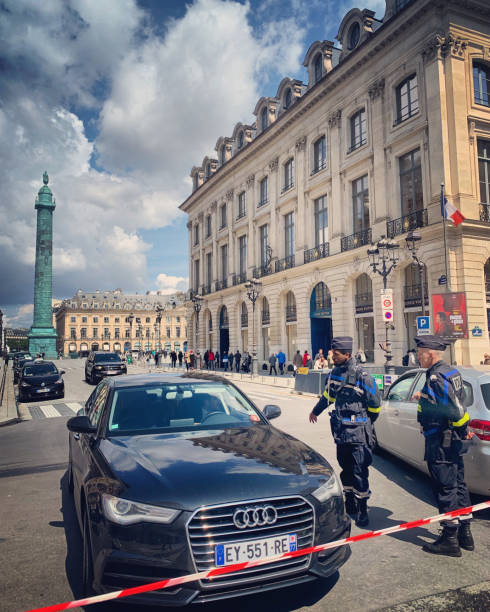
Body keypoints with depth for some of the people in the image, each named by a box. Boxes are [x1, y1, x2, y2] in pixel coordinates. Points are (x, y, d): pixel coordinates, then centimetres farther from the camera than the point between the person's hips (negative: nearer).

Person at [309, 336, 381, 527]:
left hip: (358, 433, -6)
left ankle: (362, 510, 10)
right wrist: (315, 411, 36)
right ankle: (350, 505, 28)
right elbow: (327, 395, 24)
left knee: (360, 472, -3)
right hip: (341, 432, 6)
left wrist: (364, 424, 8)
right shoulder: (335, 373, 5)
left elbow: (375, 405, -5)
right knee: (346, 469, 14)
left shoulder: (362, 376, -15)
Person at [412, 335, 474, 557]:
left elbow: (456, 411, -26)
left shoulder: (436, 378, -22)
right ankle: (465, 534, 29)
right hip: (454, 441, 10)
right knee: (458, 486, 18)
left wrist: (461, 429, -9)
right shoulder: (451, 372, 9)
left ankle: (450, 540, 12)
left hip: (441, 443, -10)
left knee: (446, 490, 1)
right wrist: (424, 396, 18)